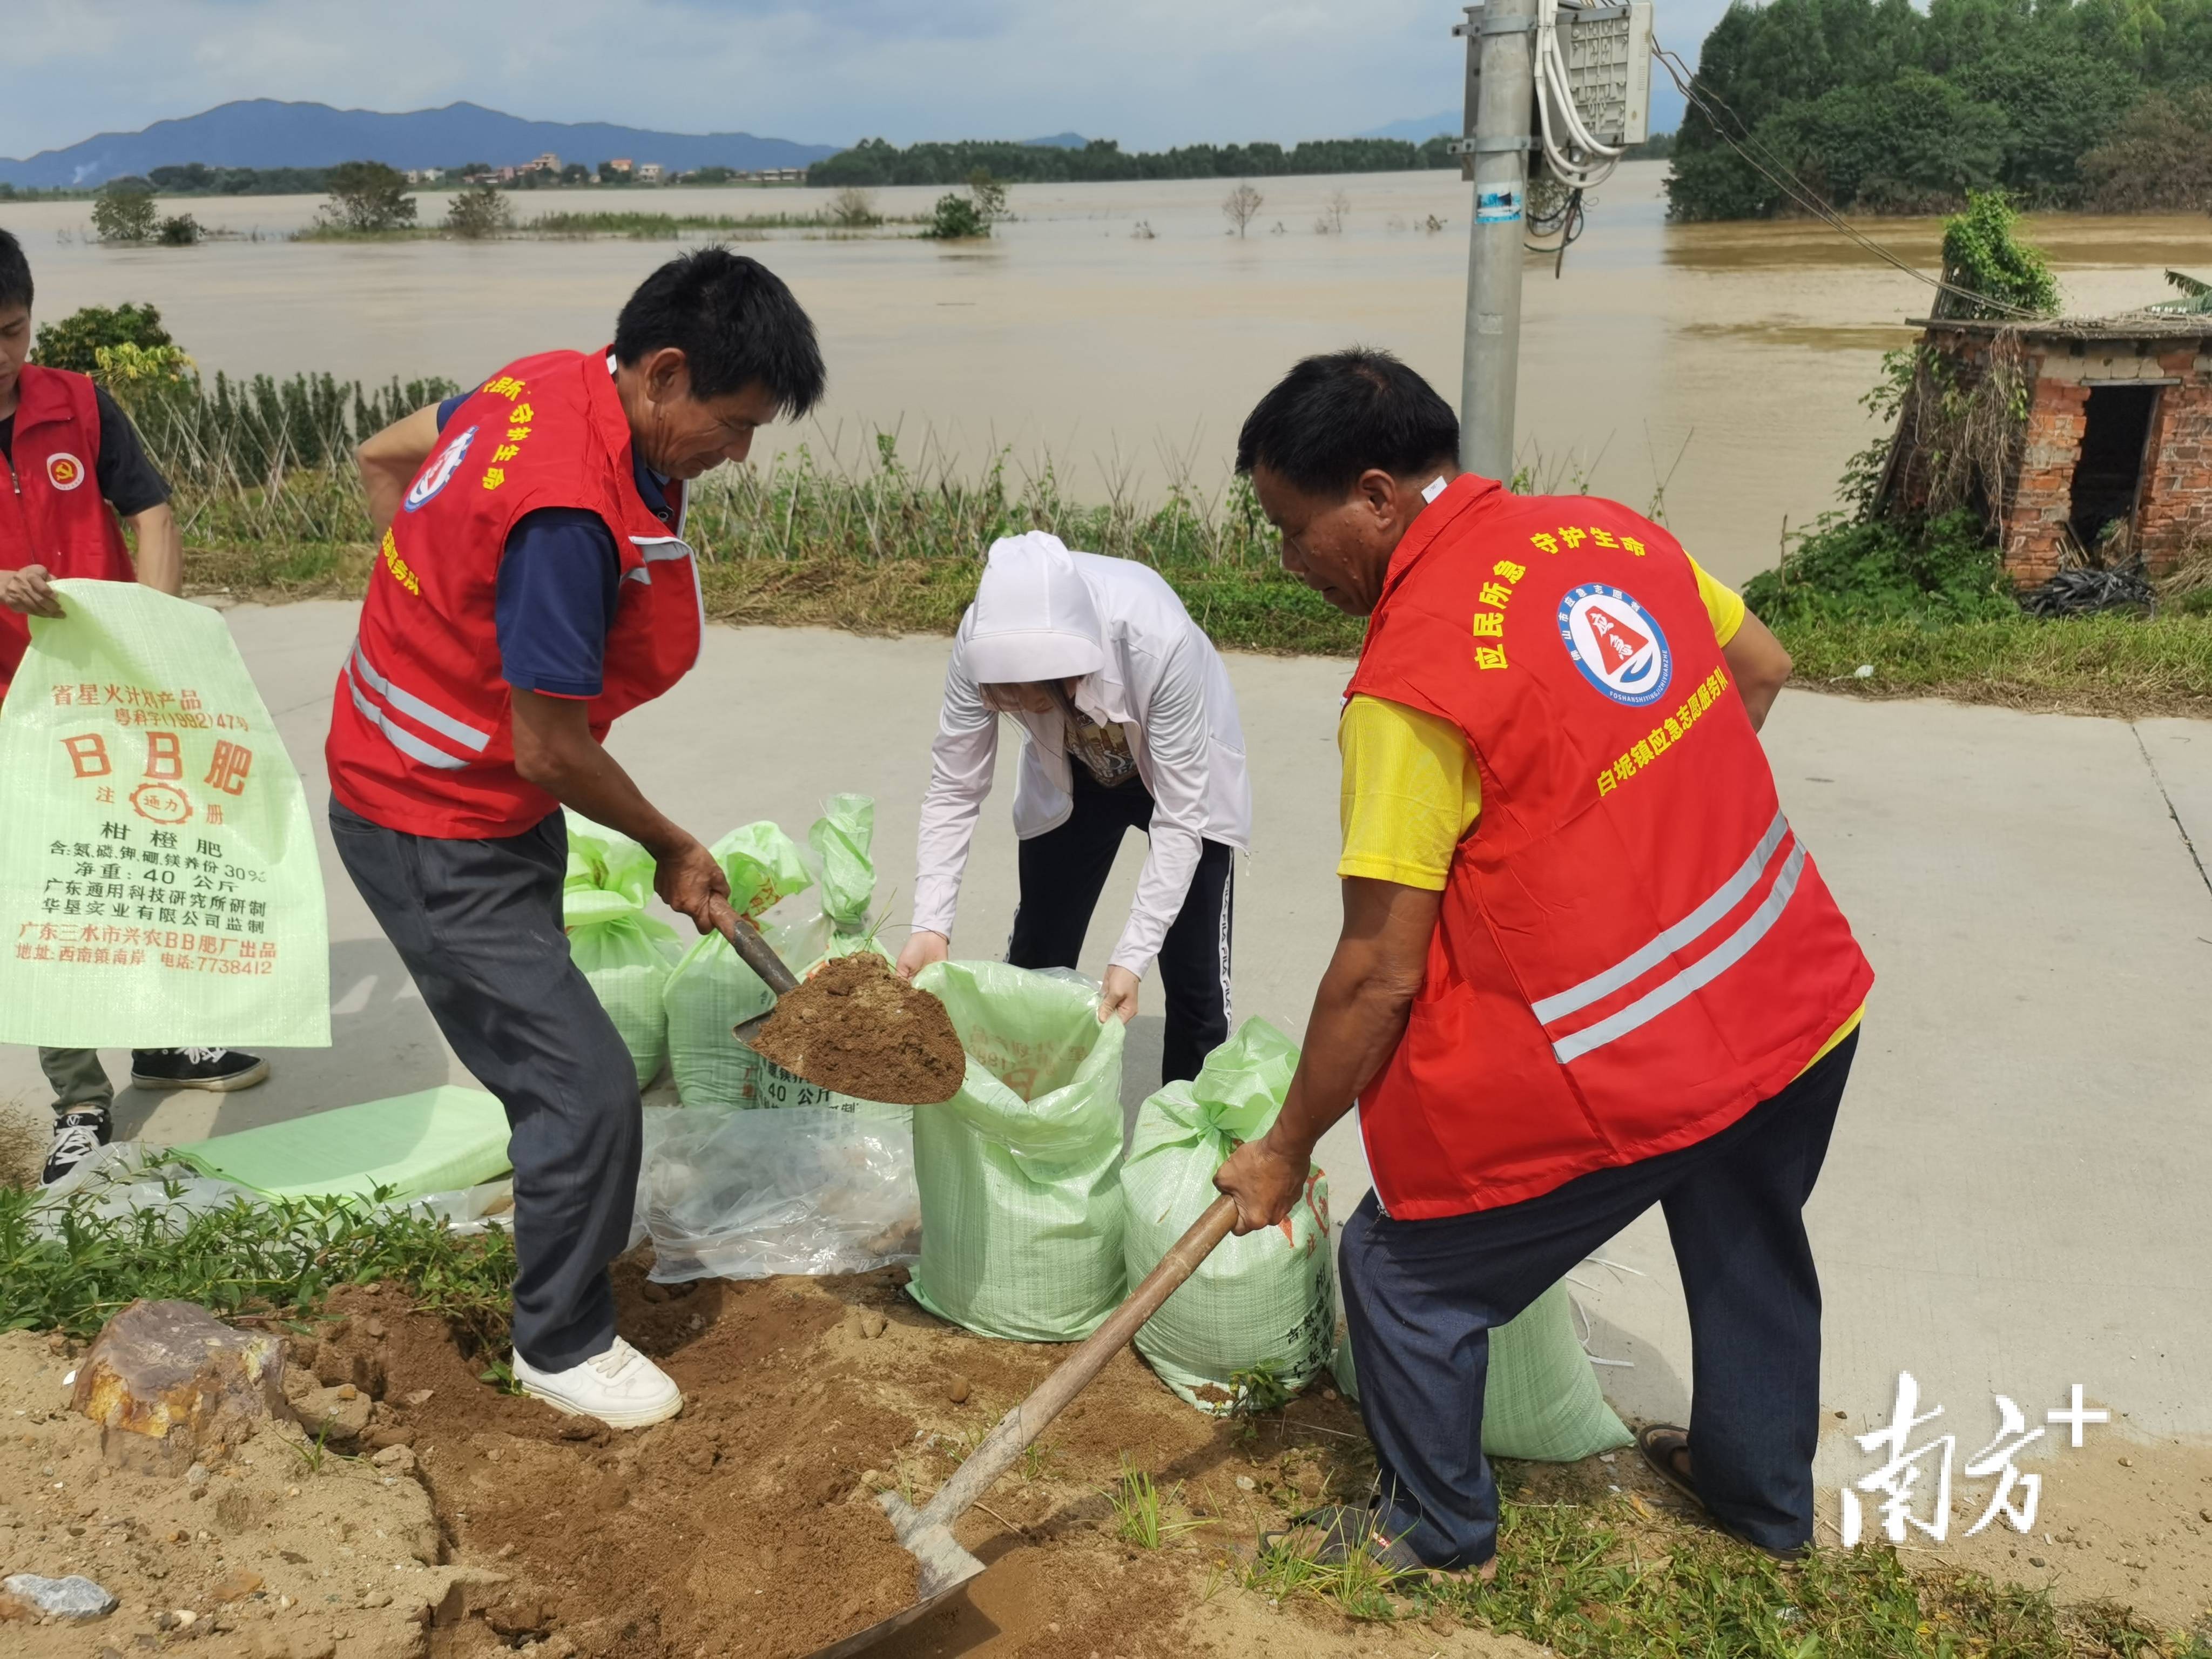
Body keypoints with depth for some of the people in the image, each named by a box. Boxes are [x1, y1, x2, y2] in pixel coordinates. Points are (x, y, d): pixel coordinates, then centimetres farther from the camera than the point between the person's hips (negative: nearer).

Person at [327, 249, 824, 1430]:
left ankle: (570, 1237, 42)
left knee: (555, 1066, 21)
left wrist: (440, 612, 12)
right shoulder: (572, 515, -32)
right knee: (586, 1088, -4)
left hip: (465, 792, 10)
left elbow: (384, 459, 12)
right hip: (440, 839, -9)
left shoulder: (557, 383, -4)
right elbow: (550, 752, -25)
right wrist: (674, 852, -9)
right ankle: (563, 1344, 17)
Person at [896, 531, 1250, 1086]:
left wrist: (1132, 957, -37)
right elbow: (954, 790, -21)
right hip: (1074, 777, 3)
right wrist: (930, 925, -30)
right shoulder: (981, 641, -33)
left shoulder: (1159, 642, -42)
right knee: (1034, 961, 7)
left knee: (1194, 978, -4)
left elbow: (1180, 817, -33)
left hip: (1185, 775, -2)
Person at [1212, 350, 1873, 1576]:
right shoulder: (1609, 530, -1)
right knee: (1751, 1246, 31)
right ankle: (1763, 1488, 56)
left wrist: (1284, 1151, -5)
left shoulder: (1410, 681, -22)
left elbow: (1379, 974, -19)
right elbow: (1761, 668, 15)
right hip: (1803, 997, 8)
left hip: (1629, 1073, -8)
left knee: (1407, 1270, 14)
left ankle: (1439, 1531, 35)